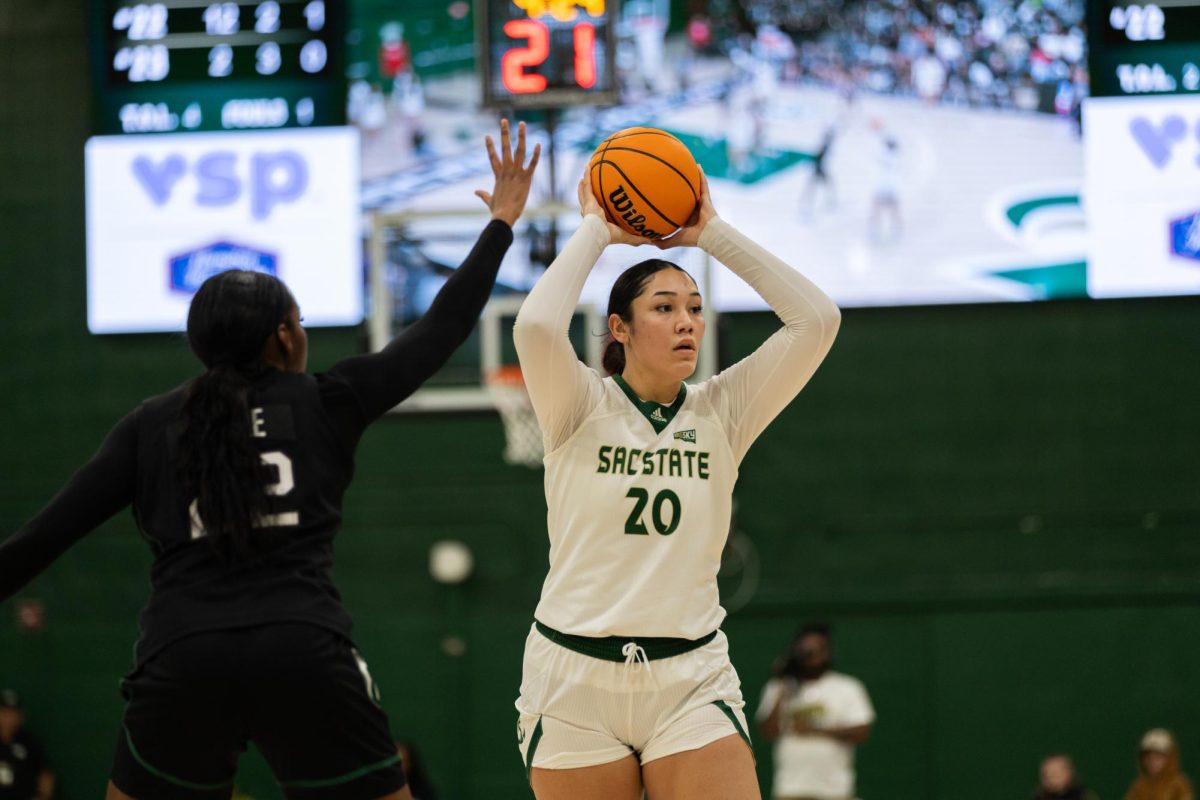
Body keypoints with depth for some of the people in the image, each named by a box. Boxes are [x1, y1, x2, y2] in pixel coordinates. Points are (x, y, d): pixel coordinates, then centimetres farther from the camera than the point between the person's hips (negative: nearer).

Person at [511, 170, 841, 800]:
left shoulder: (721, 412, 6)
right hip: (576, 677, -1)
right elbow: (535, 328, -22)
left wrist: (711, 234, 0)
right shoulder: (581, 409, -1)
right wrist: (595, 230, -7)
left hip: (692, 681, 2)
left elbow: (816, 320, -4)